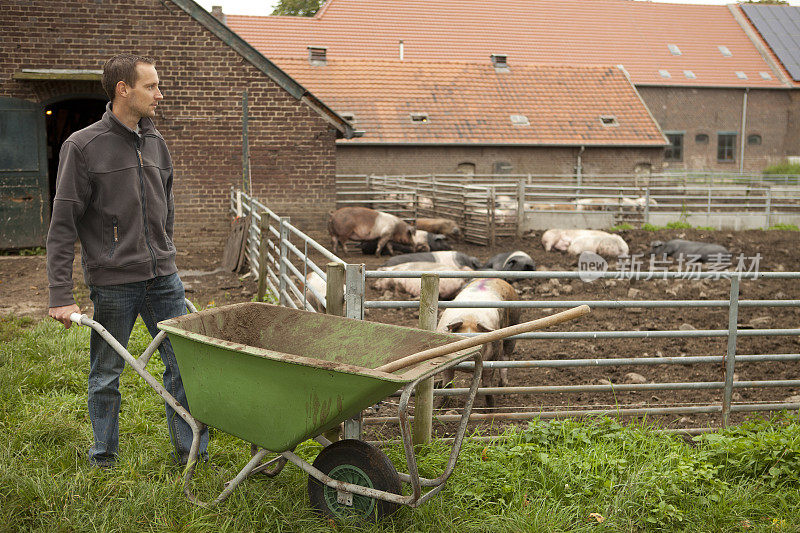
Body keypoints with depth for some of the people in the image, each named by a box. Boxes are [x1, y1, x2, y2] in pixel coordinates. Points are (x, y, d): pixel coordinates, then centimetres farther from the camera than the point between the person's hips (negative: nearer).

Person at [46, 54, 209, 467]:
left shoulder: (155, 142, 10)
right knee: (106, 375, 9)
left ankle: (191, 453, 19)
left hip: (162, 278, 5)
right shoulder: (83, 146, -7)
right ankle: (104, 455, 28)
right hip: (112, 283, -5)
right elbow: (63, 227, -8)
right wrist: (61, 296, -12)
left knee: (184, 364, 6)